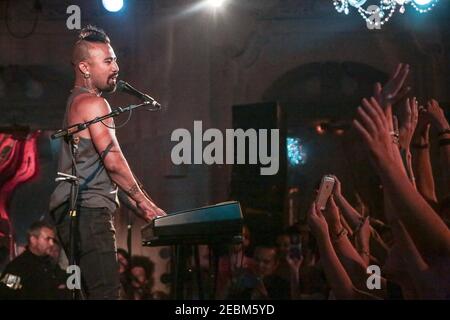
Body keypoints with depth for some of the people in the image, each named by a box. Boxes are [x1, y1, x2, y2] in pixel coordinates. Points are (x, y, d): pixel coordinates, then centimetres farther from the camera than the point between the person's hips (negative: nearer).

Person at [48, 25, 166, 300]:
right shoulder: (92, 103, -9)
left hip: (71, 213, 11)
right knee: (106, 291, -17)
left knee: (95, 291, 10)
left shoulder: (76, 102, 23)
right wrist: (143, 201, -4)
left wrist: (138, 202, 20)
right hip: (88, 210, -11)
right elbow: (114, 161, -15)